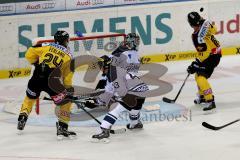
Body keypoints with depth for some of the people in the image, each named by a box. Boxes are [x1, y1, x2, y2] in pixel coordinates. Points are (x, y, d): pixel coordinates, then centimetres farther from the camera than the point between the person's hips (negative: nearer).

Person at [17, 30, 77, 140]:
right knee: (65, 102, 12)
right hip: (52, 81, -3)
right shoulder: (68, 55, 8)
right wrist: (69, 89, 16)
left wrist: (36, 63, 24)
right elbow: (67, 75, 5)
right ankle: (62, 128, 3)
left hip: (37, 79, 3)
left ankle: (22, 119, 27)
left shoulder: (46, 46, 12)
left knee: (30, 98, 29)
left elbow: (29, 54, 8)